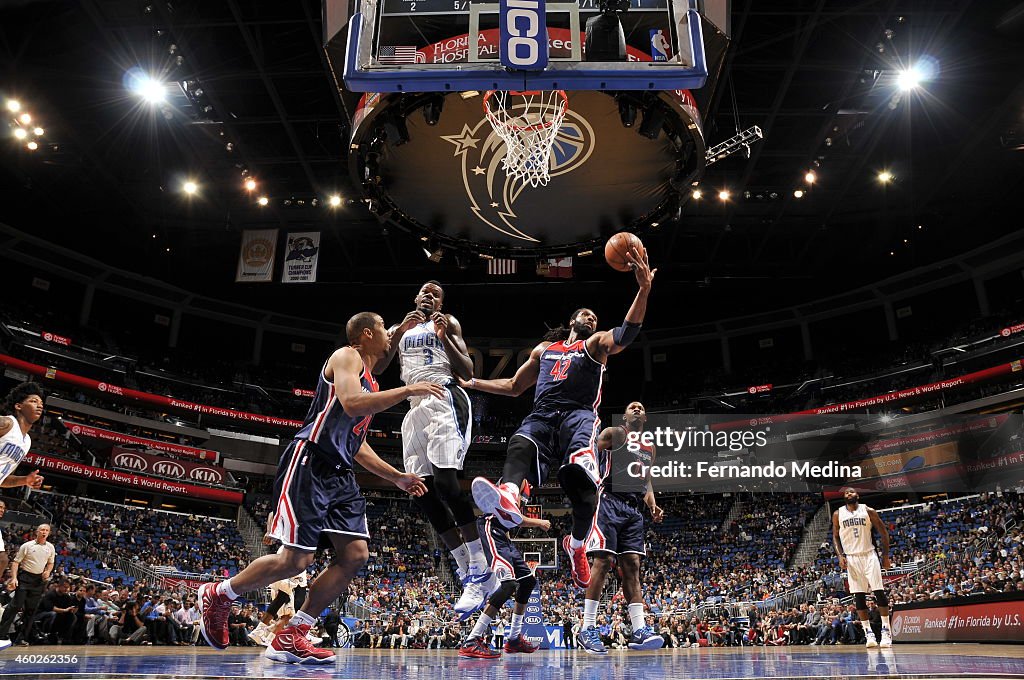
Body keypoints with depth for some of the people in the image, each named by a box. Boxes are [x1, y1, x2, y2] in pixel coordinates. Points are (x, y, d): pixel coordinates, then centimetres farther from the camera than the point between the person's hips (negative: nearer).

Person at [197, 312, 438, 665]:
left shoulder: (370, 382, 23)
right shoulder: (347, 357, -4)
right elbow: (351, 404, -25)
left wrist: (397, 477, 23)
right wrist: (407, 390, -19)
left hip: (338, 474, 10)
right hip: (309, 464, -9)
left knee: (356, 554, -2)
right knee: (296, 559, -8)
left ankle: (290, 637, 6)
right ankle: (218, 594, 17)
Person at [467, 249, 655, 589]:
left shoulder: (596, 344, 22)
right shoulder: (544, 349, 33)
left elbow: (627, 333, 0)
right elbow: (514, 386, 39)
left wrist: (644, 290, -15)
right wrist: (471, 383, 33)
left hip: (579, 414, -2)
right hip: (542, 415, 3)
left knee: (582, 476, -31)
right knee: (520, 445, -34)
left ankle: (577, 544, -9)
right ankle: (508, 499, -64)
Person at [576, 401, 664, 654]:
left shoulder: (649, 448, 24)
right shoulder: (614, 434, 3)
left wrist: (652, 505, 12)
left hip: (634, 509, 7)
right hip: (611, 502, -7)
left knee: (632, 566, 1)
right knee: (603, 561, -12)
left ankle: (639, 630, -1)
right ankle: (587, 630, -8)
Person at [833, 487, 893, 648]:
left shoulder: (868, 511, 1)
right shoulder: (838, 514, 5)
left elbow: (883, 532, 6)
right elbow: (835, 537, 9)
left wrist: (885, 555, 2)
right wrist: (840, 555, -5)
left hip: (869, 555, -1)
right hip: (851, 558, 1)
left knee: (879, 592, -5)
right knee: (859, 596, 1)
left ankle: (886, 630, 3)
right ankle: (868, 632, 6)